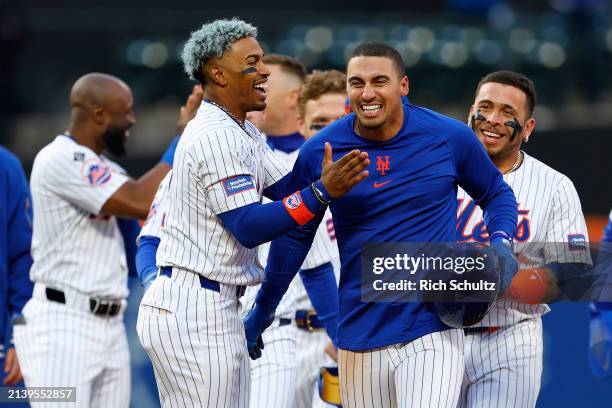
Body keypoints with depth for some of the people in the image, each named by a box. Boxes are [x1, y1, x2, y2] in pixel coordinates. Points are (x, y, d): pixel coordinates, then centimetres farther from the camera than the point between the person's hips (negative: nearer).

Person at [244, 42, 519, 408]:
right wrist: (261, 313, 18)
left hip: (434, 334, -2)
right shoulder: (319, 152, 0)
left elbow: (497, 193, 15)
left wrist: (501, 242, -5)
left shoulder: (451, 138, -3)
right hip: (360, 335, 2)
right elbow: (294, 236, 13)